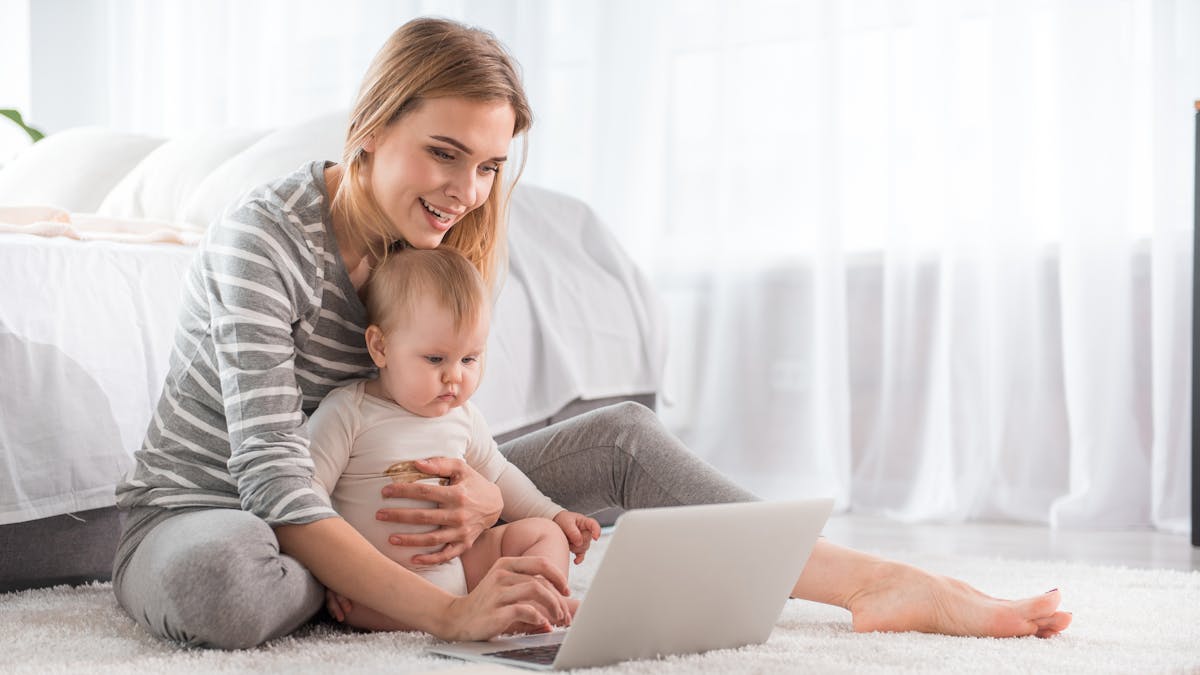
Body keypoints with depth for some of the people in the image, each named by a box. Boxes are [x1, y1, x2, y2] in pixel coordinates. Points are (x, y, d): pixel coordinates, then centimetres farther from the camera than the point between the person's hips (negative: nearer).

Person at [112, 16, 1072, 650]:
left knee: (623, 436, -4)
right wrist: (445, 611, -43)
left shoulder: (443, 251, -1)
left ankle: (874, 582, -12)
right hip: (201, 509, -6)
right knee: (218, 579, -46)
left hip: (371, 501, 6)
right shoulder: (265, 240, -25)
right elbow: (271, 476, -33)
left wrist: (487, 500, -24)